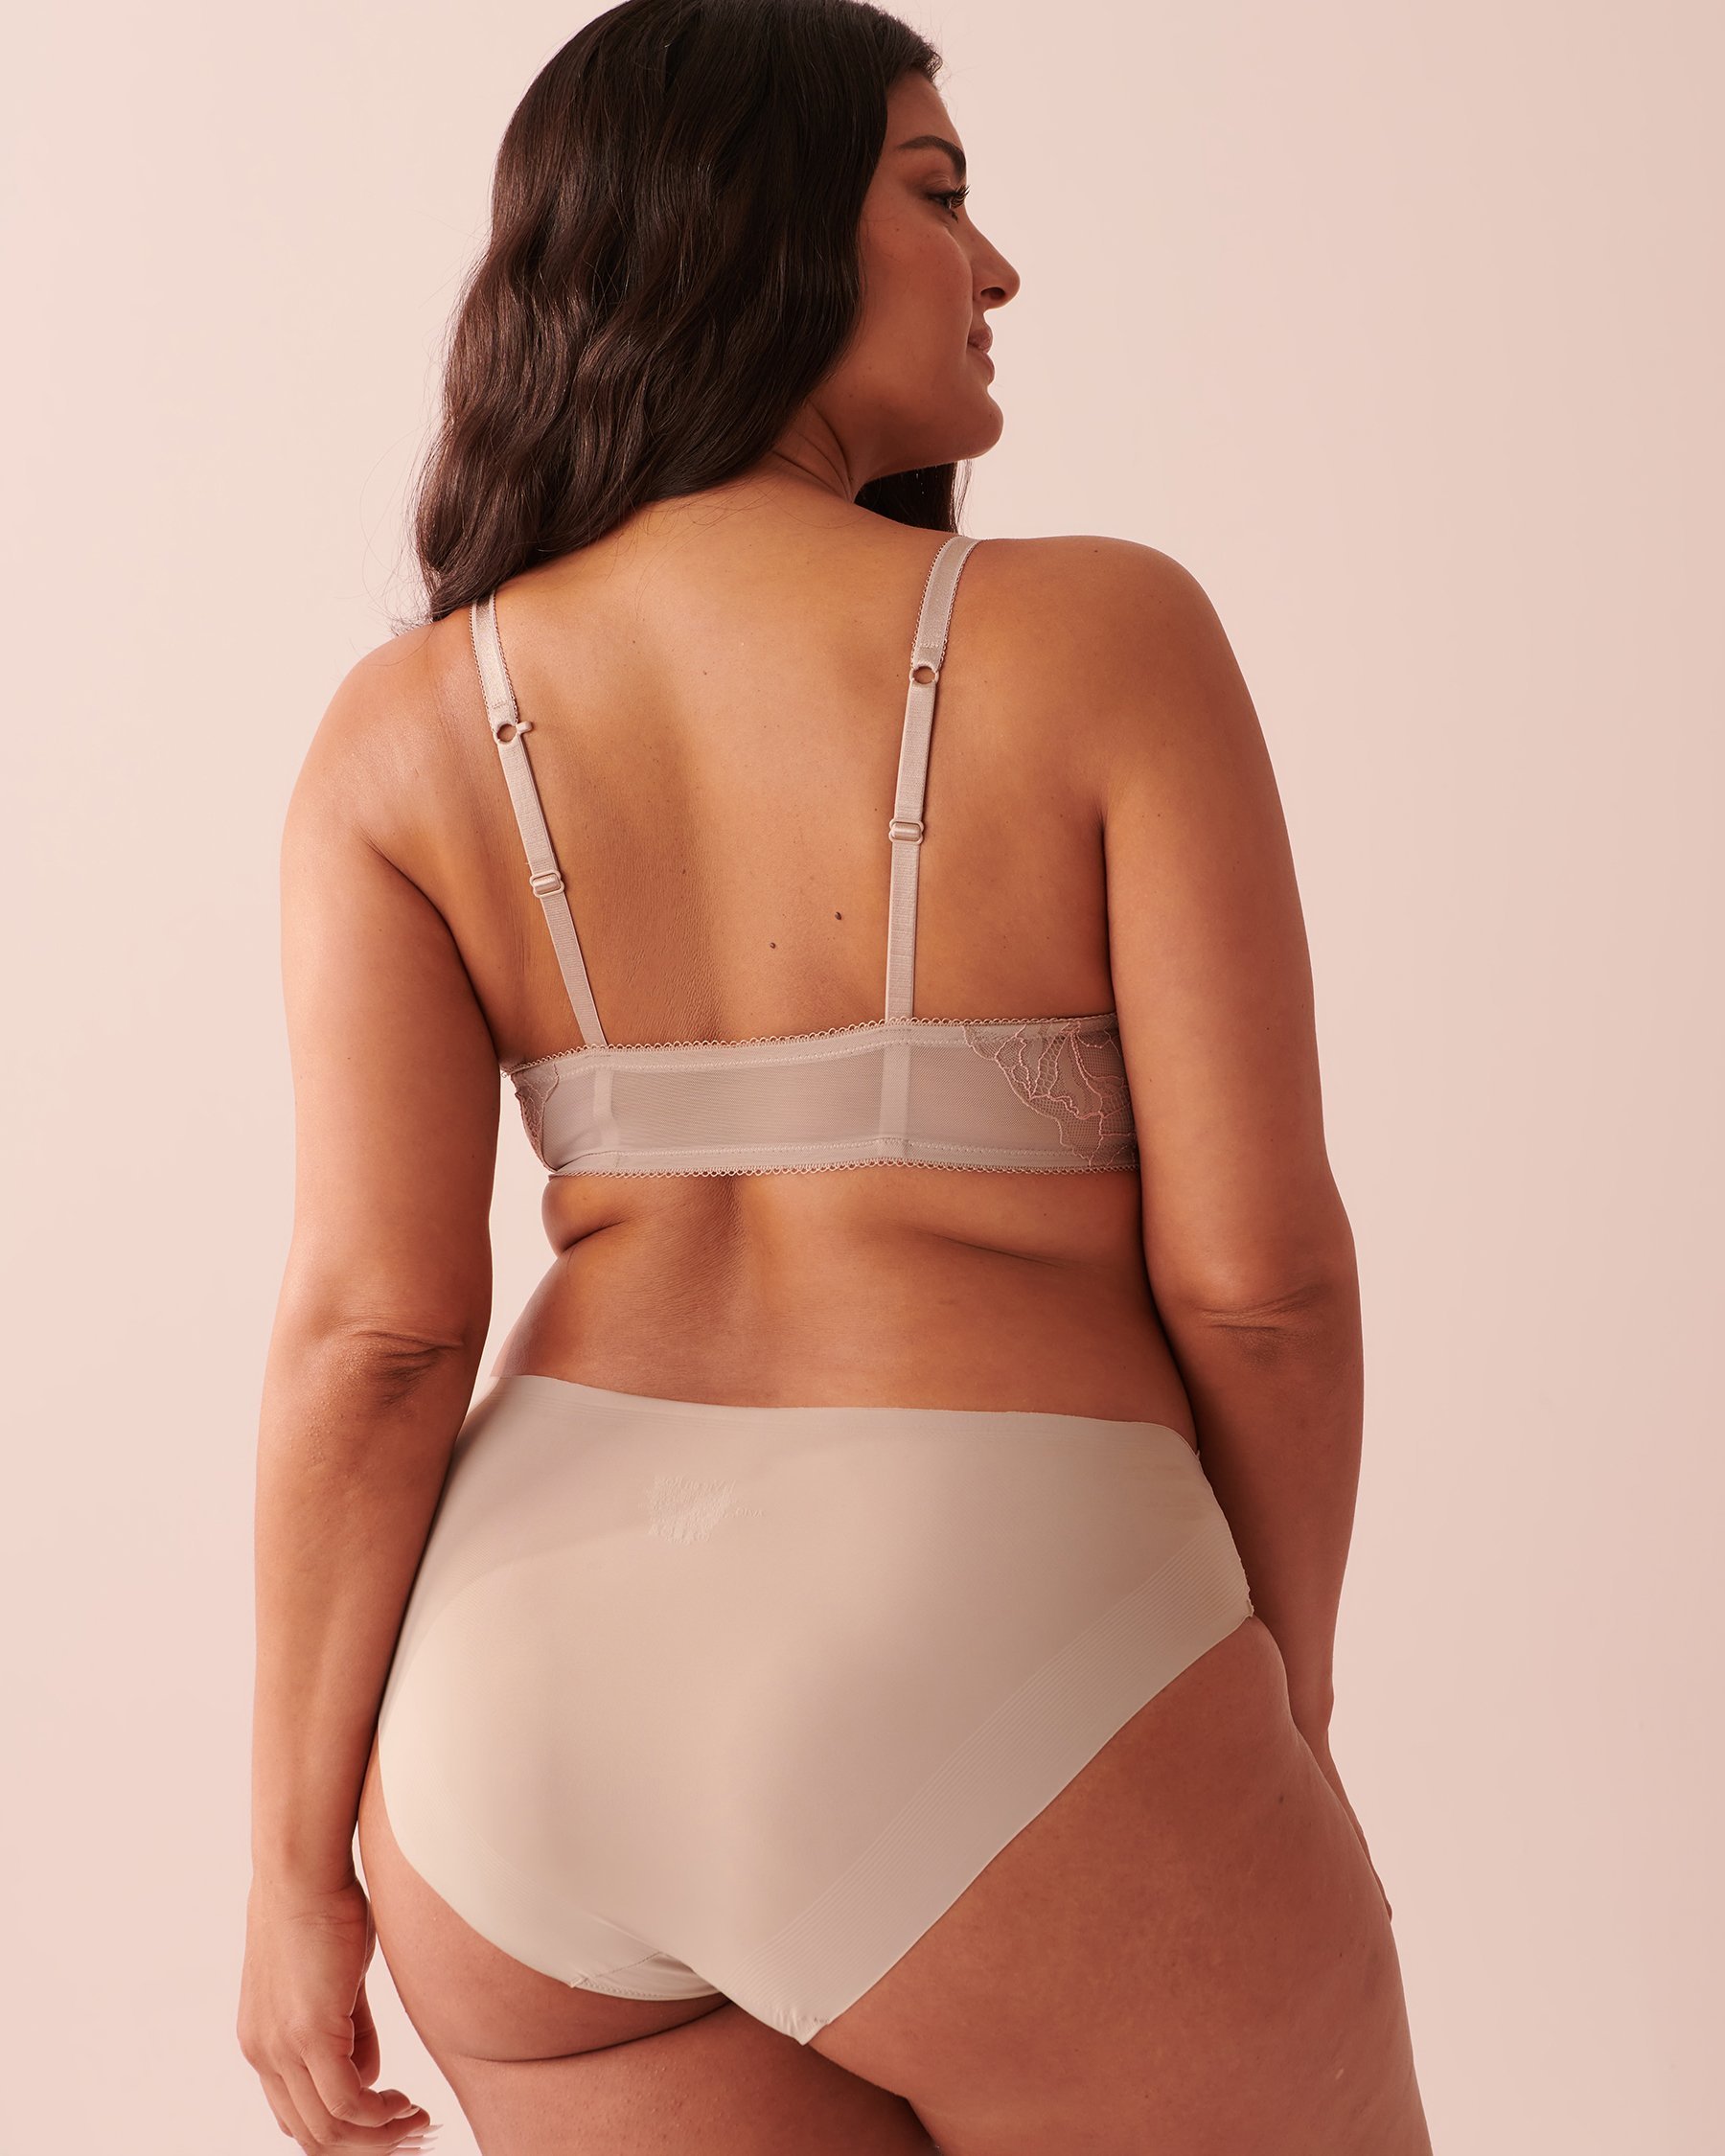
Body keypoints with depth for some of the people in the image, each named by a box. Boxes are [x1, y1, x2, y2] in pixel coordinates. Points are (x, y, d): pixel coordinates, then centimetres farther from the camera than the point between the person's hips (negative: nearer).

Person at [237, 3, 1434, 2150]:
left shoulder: (406, 726, 2)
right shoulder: (1102, 637, -6)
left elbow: (371, 1324, -5)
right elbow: (1257, 1268, -7)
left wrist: (300, 1863, 4)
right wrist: (1285, 1695, 9)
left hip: (545, 1670, 4)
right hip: (994, 1691, -3)